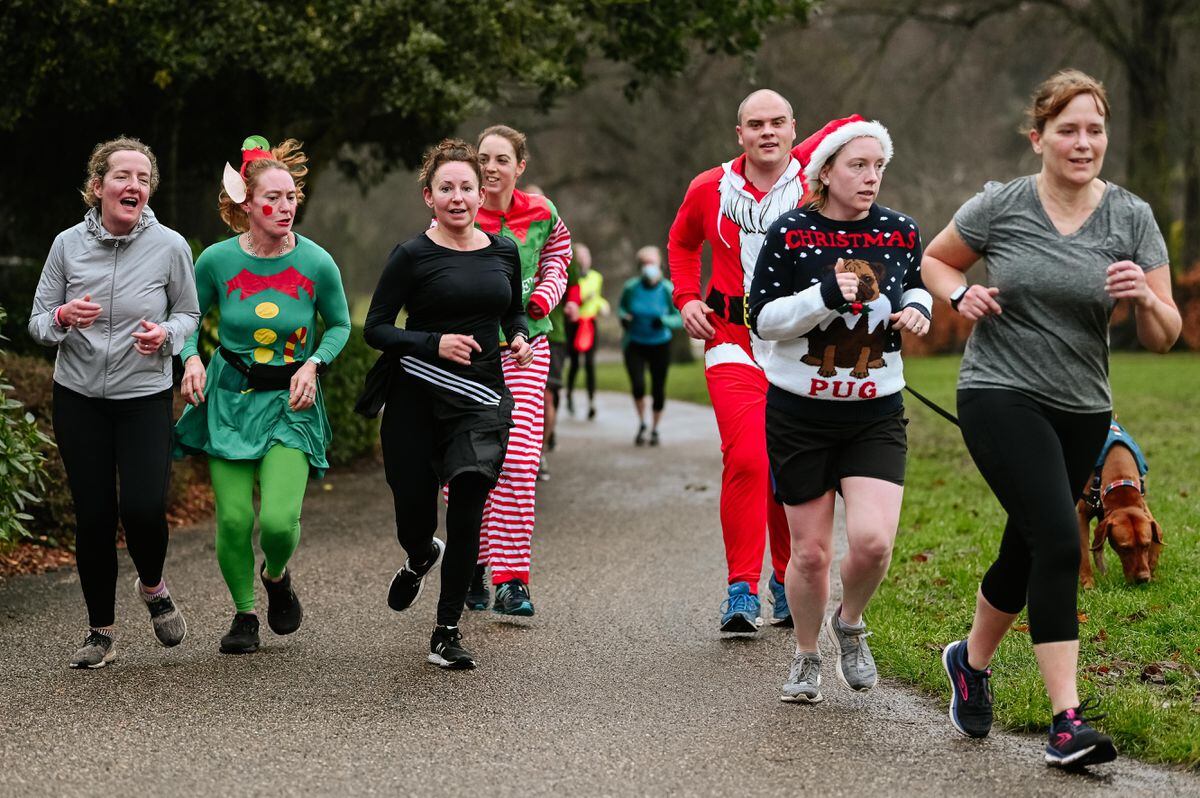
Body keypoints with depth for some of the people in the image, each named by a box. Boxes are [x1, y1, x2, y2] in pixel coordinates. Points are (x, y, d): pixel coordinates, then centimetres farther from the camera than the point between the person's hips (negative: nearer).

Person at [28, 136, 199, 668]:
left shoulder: (170, 246, -7)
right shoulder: (68, 244, -4)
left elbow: (189, 315, 7)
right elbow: (37, 323, 3)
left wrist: (166, 335, -15)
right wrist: (64, 318, -20)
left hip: (145, 396, -1)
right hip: (79, 398, 1)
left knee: (143, 508, -15)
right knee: (93, 515, 2)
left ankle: (153, 587, 19)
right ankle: (101, 631, 17)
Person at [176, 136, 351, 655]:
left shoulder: (317, 264, -8)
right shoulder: (218, 260, -7)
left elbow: (340, 325, 9)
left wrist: (314, 364, -7)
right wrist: (192, 359, -10)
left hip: (290, 403, -1)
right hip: (229, 397, 1)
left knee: (280, 519, -14)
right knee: (233, 519, -4)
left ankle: (276, 576, 22)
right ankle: (244, 614, 20)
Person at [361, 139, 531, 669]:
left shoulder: (503, 252, 7)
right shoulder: (412, 257, -6)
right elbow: (375, 328, -6)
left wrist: (519, 338, 2)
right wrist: (435, 343, -19)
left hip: (482, 396, 2)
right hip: (416, 397, -2)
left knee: (467, 511, -11)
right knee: (414, 516, 4)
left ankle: (446, 634, -1)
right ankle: (420, 559, 44)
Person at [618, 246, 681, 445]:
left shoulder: (667, 290, -12)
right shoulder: (631, 287, -9)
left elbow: (679, 318, -7)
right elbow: (621, 308, 10)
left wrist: (664, 321, -26)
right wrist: (623, 317, -12)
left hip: (660, 345, 0)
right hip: (635, 345, 0)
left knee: (658, 390, 4)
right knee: (638, 386, -16)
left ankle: (654, 429, 28)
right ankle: (642, 424, 10)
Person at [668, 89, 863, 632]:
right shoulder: (709, 190, 6)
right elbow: (682, 243, 25)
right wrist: (687, 298, 11)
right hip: (735, 343, 0)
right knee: (746, 460, -16)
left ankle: (788, 582, 26)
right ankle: (742, 590, -9)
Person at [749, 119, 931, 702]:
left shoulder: (901, 232, 1)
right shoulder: (791, 233, -7)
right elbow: (762, 319, -8)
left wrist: (916, 309, -2)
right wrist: (825, 296, -23)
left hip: (875, 414, 1)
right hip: (800, 413, -1)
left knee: (872, 541, -16)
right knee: (810, 552, 3)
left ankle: (849, 624, 16)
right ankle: (806, 657, 29)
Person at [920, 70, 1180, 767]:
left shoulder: (1132, 218, -1)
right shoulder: (1001, 206, -5)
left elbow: (1165, 337, -2)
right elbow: (935, 260, 13)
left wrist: (1145, 298, -24)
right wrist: (961, 295, -8)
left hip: (1082, 412, 4)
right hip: (1000, 396, -4)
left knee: (1028, 553, 14)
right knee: (1058, 542, -20)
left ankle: (972, 661, 42)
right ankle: (1068, 720, -18)